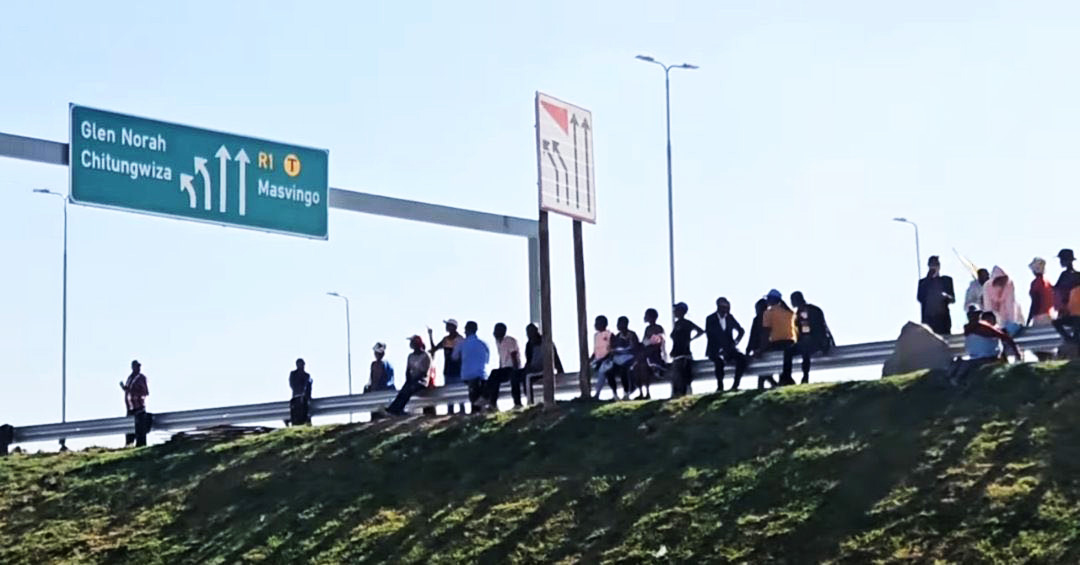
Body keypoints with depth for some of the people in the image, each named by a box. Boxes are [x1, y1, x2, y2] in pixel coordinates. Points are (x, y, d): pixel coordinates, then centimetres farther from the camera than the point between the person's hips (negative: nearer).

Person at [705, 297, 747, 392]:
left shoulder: (730, 317, 10)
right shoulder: (710, 319, -2)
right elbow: (710, 336, -10)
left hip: (729, 348, 4)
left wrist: (735, 342, -2)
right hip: (715, 351, -4)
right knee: (719, 360, -37)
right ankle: (720, 387, -23)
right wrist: (720, 350, -21)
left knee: (742, 358, -25)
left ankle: (735, 385, -18)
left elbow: (741, 331, 15)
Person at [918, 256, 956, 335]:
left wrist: (947, 297, -14)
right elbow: (920, 298, -4)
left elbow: (953, 299, 11)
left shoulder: (947, 280, 12)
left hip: (943, 318, 1)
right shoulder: (923, 282, 11)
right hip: (928, 318, -1)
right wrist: (929, 278, -4)